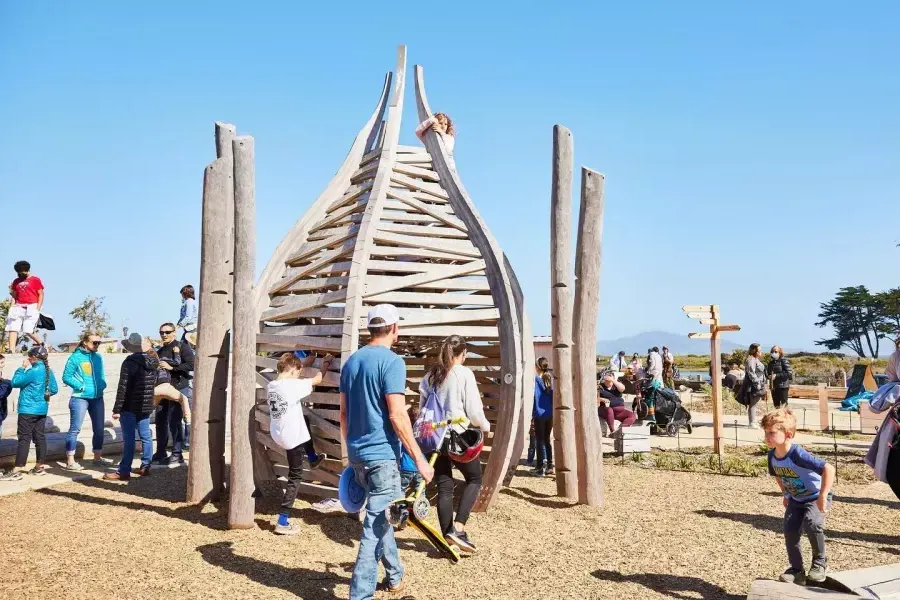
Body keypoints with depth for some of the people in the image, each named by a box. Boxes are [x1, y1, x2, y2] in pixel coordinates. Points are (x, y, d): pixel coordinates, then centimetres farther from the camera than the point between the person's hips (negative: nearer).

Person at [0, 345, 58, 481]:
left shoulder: (33, 371, -17)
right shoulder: (49, 371, 8)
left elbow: (14, 383, -11)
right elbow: (54, 389, 14)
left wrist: (22, 368, -2)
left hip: (28, 410, -8)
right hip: (42, 409, 8)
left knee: (24, 438, -7)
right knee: (39, 436, 12)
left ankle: (17, 471, -6)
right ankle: (40, 467, 18)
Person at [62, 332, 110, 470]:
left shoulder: (98, 357, 7)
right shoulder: (76, 357, -8)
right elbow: (66, 377, -9)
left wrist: (103, 384, -2)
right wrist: (82, 386, -14)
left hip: (97, 398, 6)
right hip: (80, 398, -6)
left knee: (99, 428, 12)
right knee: (75, 429, -3)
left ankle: (98, 457, 26)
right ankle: (70, 461, 2)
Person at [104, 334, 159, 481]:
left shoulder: (130, 363, -15)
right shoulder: (152, 362, 6)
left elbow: (123, 388, -18)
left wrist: (117, 409, -15)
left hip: (130, 407, -7)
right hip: (146, 407, 7)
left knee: (128, 439, -6)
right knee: (146, 436, 11)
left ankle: (124, 472, -3)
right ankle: (145, 467, 18)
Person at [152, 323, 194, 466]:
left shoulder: (182, 347, -5)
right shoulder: (160, 351, 18)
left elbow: (191, 365, -15)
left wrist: (171, 367, -18)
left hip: (179, 389, -7)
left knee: (174, 422, -7)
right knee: (161, 421, 11)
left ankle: (177, 454, 0)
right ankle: (160, 453, 23)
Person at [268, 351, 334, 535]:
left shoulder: (270, 385, -1)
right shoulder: (293, 385, -21)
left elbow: (288, 375, 20)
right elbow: (317, 380, -9)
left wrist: (304, 363, 25)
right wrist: (325, 364, 9)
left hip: (278, 435, 8)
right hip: (292, 437, -8)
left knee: (305, 423, 33)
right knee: (295, 478, 3)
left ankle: (312, 459, 49)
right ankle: (282, 522, 4)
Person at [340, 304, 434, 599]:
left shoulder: (351, 361, 10)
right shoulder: (391, 361, -14)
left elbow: (344, 413, 14)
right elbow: (397, 415, -20)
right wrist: (420, 459, -15)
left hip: (357, 453, 8)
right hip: (382, 453, -8)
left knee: (380, 513, 23)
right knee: (376, 524, -2)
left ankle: (394, 575, 38)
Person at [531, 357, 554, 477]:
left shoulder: (535, 379, -8)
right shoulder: (550, 379, 6)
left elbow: (533, 397, -10)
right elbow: (553, 396, 6)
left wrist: (531, 414, -5)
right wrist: (553, 412, 11)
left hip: (539, 414, -5)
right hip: (550, 414, 5)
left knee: (539, 441, 1)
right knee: (547, 440, 15)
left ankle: (540, 468, 3)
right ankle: (549, 466, 17)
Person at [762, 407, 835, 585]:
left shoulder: (798, 455, -35)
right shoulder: (772, 455, -10)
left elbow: (829, 469, -41)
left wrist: (822, 497, -37)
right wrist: (785, 494, 14)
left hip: (816, 497, -7)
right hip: (795, 499, 7)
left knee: (812, 524, -29)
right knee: (790, 531, -4)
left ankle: (820, 562, -3)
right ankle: (796, 571, 12)